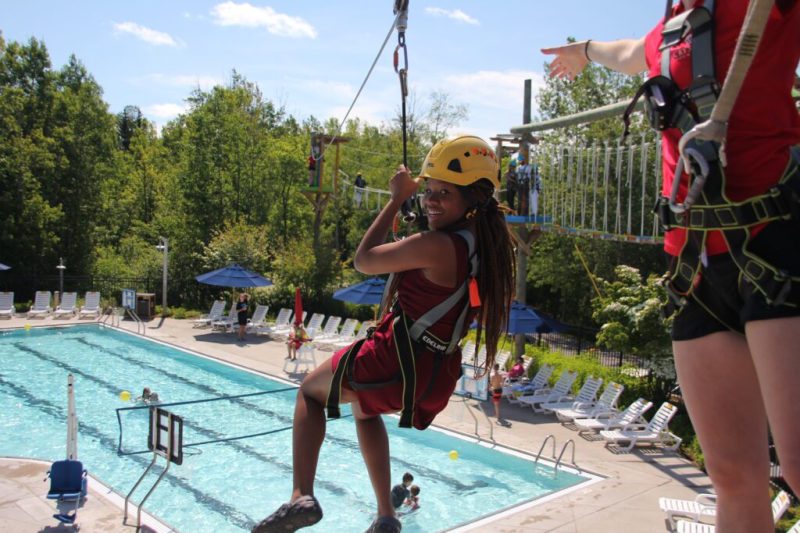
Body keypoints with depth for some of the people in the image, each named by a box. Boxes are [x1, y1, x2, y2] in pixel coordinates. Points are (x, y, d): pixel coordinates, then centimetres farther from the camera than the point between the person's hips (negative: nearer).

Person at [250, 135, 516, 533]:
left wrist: (398, 198, -4)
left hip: (396, 363, -8)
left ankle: (302, 497, 5)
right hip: (438, 380, 8)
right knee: (364, 408, 37)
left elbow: (364, 259, -11)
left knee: (310, 391, 19)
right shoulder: (487, 243, 1)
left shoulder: (437, 244, -23)